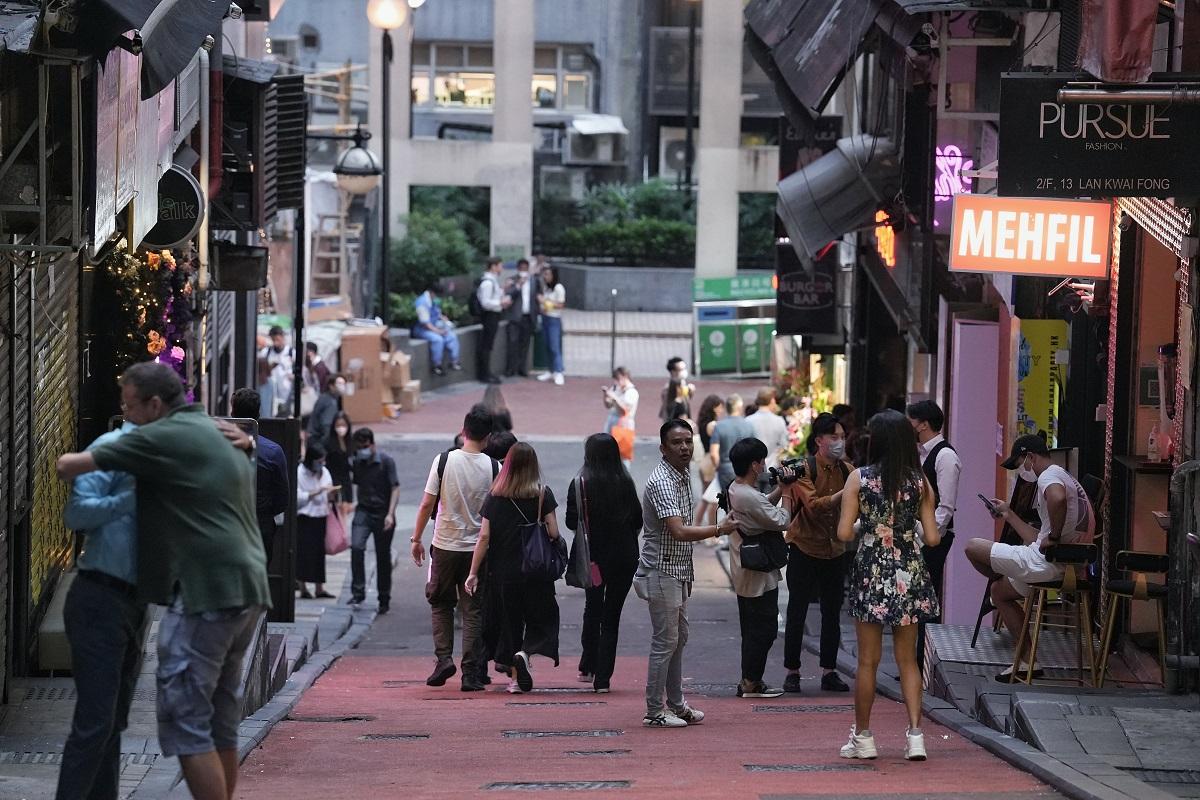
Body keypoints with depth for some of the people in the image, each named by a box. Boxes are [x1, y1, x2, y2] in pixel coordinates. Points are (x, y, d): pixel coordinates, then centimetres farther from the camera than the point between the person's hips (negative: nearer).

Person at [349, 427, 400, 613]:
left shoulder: (386, 462, -9)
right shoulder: (357, 463, 4)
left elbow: (395, 488, -12)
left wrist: (390, 514, -21)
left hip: (382, 514, -3)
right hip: (363, 511, 3)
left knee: (383, 557, 5)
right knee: (356, 547, -19)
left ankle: (384, 599, 17)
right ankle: (358, 592, -15)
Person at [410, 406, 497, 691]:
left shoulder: (444, 461, -8)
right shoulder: (491, 467, -5)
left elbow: (427, 503, -6)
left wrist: (416, 539, 5)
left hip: (445, 546, 0)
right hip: (477, 547, 0)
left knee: (441, 604, 17)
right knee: (473, 610, 5)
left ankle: (444, 658, 1)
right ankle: (471, 674, 2)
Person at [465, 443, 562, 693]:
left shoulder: (495, 497, -1)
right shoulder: (543, 494, -6)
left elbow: (484, 537, -3)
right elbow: (553, 533, -8)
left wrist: (473, 573, 1)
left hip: (504, 571, 2)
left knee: (510, 622, 13)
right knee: (540, 617, 9)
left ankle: (516, 678, 14)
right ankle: (525, 653, -19)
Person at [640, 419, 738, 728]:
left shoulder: (684, 477, 11)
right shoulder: (662, 482, -21)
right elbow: (679, 531, -30)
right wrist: (719, 529, -22)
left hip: (678, 571, 10)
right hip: (661, 572, -10)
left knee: (678, 638, 15)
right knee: (665, 641, -6)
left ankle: (675, 703, 24)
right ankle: (654, 711, -1)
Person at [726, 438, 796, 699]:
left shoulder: (735, 489, 7)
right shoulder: (749, 496, -24)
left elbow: (764, 505, 21)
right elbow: (781, 520, -21)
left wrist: (780, 488, 8)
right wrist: (787, 491, -9)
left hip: (744, 573, 10)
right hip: (759, 575, -10)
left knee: (752, 628, 16)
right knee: (763, 629, -3)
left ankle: (749, 680, 20)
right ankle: (751, 682, 1)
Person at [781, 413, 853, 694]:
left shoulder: (847, 471, 3)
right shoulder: (804, 469, -11)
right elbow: (813, 506, -24)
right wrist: (843, 494, -34)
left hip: (835, 551, 5)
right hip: (805, 548, -4)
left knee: (832, 613, 8)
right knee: (797, 613, 2)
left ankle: (829, 672, 15)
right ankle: (792, 671, 10)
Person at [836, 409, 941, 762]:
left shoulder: (859, 478, -7)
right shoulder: (920, 482, -1)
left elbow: (844, 532, -11)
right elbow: (932, 537, -3)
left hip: (871, 573, -2)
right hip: (909, 574, 2)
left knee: (868, 660, 6)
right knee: (907, 659, 10)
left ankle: (863, 737, 13)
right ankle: (915, 733, 1)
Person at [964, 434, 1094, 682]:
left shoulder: (1049, 476, -9)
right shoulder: (1065, 479, 25)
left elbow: (1057, 498, -37)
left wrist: (1053, 537, -25)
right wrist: (1009, 515, 31)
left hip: (1045, 563, -11)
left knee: (973, 548, 2)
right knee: (999, 591, 29)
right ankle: (1025, 660, 24)